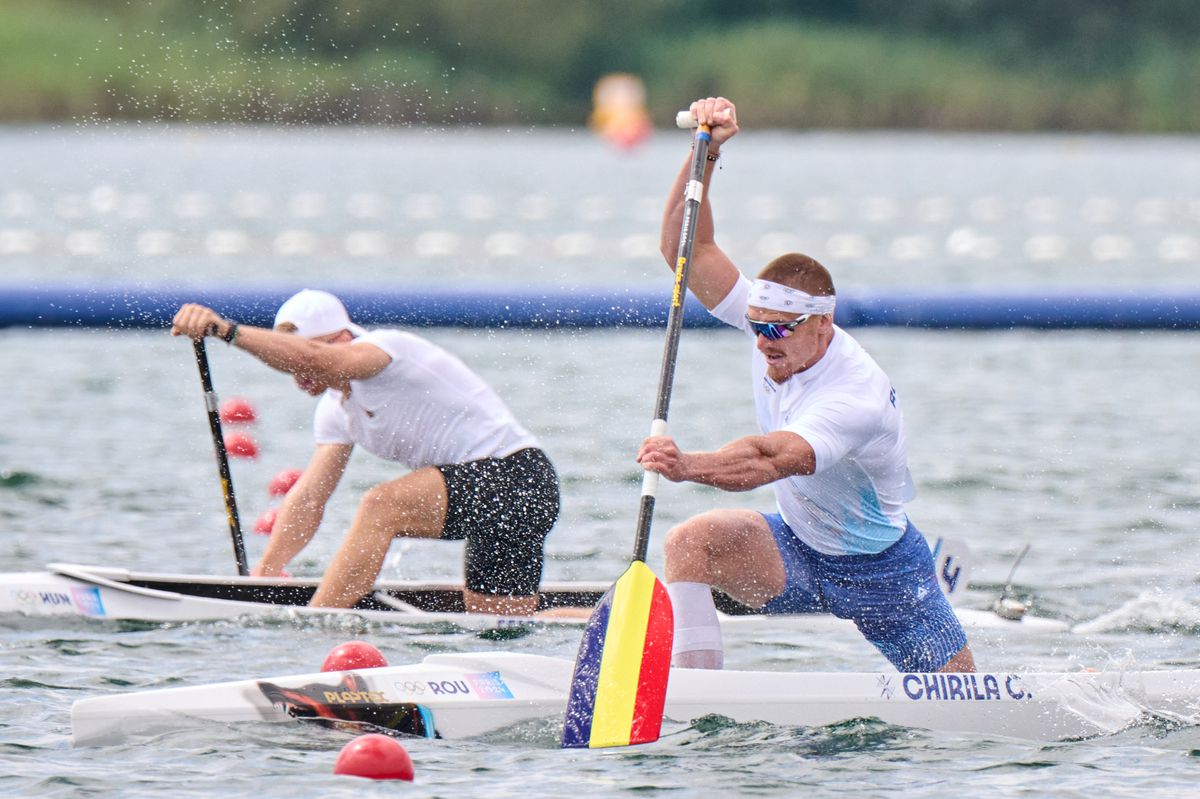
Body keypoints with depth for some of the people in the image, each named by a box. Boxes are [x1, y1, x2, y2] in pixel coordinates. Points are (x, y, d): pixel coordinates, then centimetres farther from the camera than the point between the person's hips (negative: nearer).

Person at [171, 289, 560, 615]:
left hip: (514, 473, -11)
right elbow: (308, 498, 8)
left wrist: (223, 328, -44)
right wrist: (263, 572, -3)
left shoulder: (386, 347, -16)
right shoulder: (335, 410, 12)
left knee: (382, 505, -28)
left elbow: (312, 356, -37)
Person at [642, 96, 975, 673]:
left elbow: (773, 459, -50)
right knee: (692, 543, -23)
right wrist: (704, 154, -26)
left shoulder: (860, 397, -33)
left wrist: (688, 466, -68)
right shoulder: (774, 319, -11)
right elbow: (687, 249, -12)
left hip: (882, 571, -5)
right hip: (797, 548, 6)